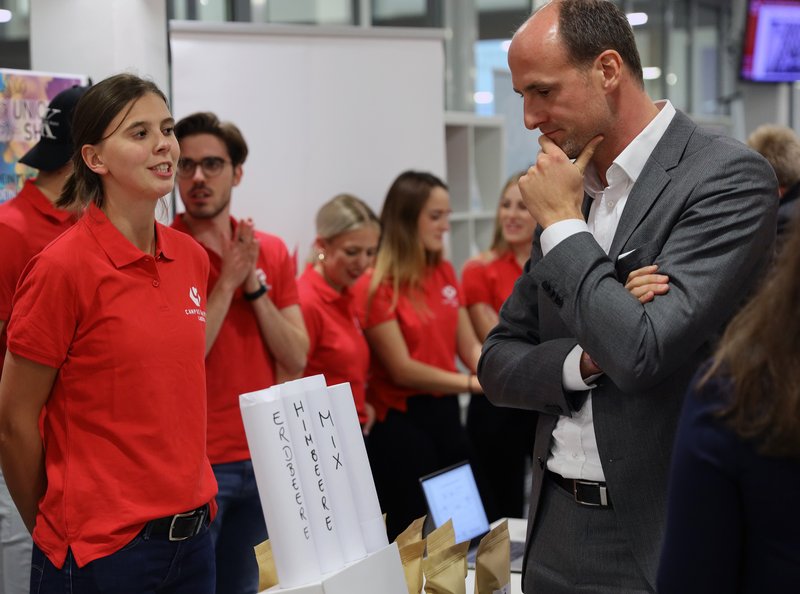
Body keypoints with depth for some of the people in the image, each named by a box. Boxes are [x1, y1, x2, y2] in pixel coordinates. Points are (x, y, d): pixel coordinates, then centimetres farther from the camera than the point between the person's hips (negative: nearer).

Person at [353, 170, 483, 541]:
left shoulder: (445, 273, 9)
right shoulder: (377, 286, -11)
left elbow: (469, 346, 7)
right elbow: (402, 369, -14)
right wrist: (470, 383, -20)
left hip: (445, 413, 7)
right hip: (400, 423, -7)